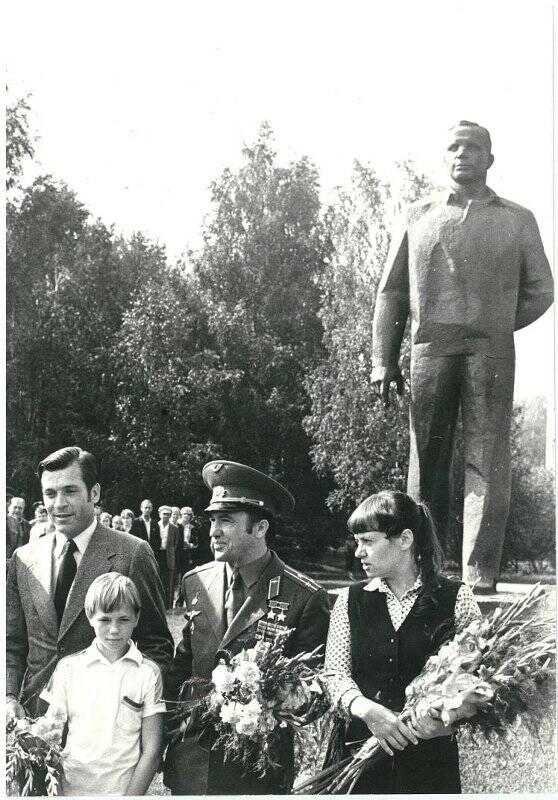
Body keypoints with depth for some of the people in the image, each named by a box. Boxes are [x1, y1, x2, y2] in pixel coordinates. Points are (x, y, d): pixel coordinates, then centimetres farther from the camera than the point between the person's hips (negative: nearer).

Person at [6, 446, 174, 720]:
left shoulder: (132, 554, -8)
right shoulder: (23, 559, 6)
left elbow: (157, 646, -4)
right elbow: (12, 645, 11)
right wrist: (10, 697, -4)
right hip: (36, 713, 3)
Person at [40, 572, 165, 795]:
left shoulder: (148, 672, -5)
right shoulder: (68, 667, -1)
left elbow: (151, 750, -4)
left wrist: (131, 795, -13)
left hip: (124, 788, -1)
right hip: (71, 788, 1)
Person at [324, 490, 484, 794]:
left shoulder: (456, 598, -3)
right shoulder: (350, 600, 4)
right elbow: (335, 673, -1)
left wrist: (450, 717, -21)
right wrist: (367, 709, -20)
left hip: (431, 759, -2)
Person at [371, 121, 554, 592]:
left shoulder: (518, 220, 15)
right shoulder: (418, 216, 17)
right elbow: (391, 292, 13)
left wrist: (493, 327, 5)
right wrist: (383, 359, 5)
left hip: (491, 350, -1)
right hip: (429, 347, 1)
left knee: (487, 462, -7)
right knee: (427, 461, 2)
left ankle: (480, 579, -7)